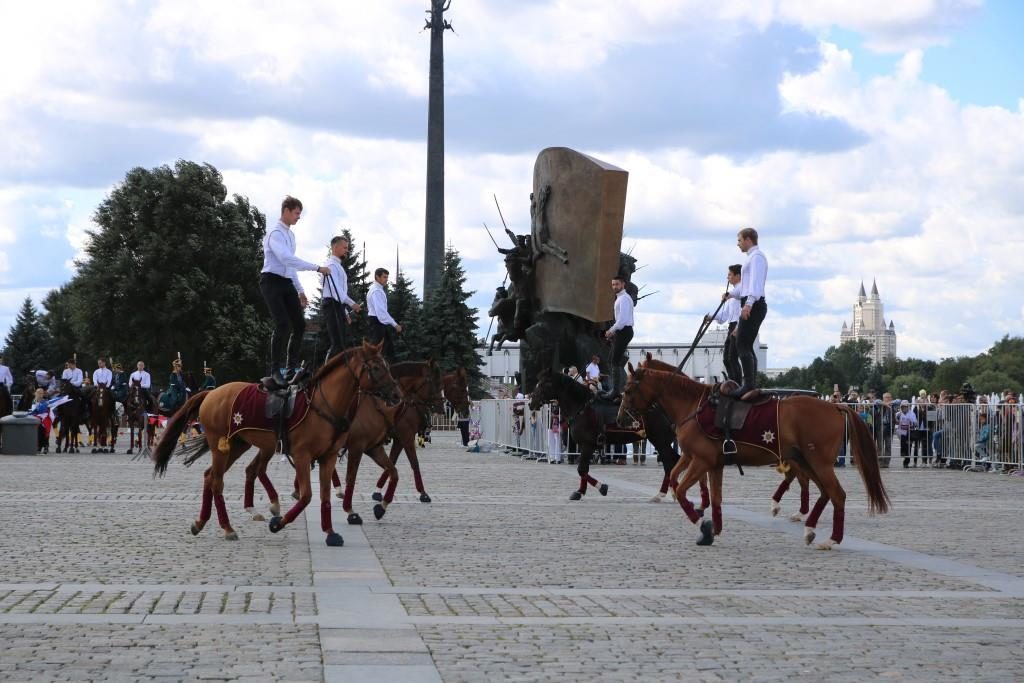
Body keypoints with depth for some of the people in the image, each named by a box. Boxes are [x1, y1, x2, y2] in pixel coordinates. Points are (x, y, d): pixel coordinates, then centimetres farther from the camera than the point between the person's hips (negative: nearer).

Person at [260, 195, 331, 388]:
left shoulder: (290, 234, 17)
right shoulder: (275, 233, -13)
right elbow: (287, 258, -26)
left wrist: (300, 290, 23)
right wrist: (317, 268, -26)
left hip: (287, 283, 9)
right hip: (272, 281, -9)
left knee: (299, 324, 2)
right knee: (282, 324, -18)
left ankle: (290, 368, 11)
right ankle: (275, 372, -14)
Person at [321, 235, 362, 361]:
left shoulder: (337, 266, 22)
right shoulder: (331, 265, -10)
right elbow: (335, 288, -22)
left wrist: (344, 312, 22)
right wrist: (352, 304, -27)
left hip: (337, 306, 11)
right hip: (332, 306, -11)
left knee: (342, 342, 9)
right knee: (338, 343, -15)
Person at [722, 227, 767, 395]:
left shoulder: (756, 257, -8)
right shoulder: (753, 257, 24)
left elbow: (756, 281, -22)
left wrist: (748, 303, -32)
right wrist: (731, 294, 14)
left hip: (753, 306, -11)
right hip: (751, 306, 11)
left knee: (742, 346, -15)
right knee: (747, 347, 11)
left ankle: (748, 385, -21)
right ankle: (751, 384, 13)